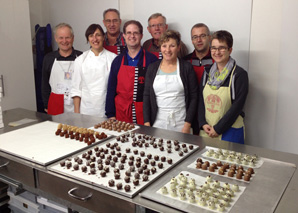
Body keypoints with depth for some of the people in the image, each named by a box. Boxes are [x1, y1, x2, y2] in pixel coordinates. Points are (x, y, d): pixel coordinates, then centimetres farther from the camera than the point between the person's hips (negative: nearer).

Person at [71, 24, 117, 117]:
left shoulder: (113, 58, -1)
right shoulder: (80, 60, 4)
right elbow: (76, 89, 5)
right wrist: (76, 113, 0)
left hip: (106, 111, -1)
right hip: (86, 110, 1)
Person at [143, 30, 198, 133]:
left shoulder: (187, 67, 1)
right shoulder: (152, 68, 8)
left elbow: (194, 97, -1)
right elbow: (146, 96, 6)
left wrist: (187, 125, -8)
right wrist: (146, 123, -2)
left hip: (180, 123, -1)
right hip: (157, 123, 2)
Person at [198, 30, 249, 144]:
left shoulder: (240, 74, -9)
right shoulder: (207, 73, 8)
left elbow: (237, 107, -13)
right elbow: (201, 100, 8)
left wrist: (218, 129, -14)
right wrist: (203, 123, -5)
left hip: (229, 132, -4)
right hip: (206, 131, 5)